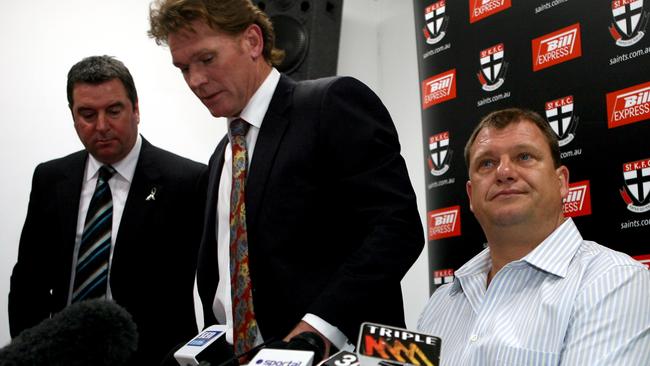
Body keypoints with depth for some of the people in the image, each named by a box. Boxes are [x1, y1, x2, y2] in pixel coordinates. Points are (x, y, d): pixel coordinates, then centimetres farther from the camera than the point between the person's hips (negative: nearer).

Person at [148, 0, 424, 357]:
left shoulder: (335, 104, -7)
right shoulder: (222, 156, 17)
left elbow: (397, 224, -17)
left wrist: (321, 327, -25)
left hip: (339, 351, -7)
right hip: (241, 354, 7)